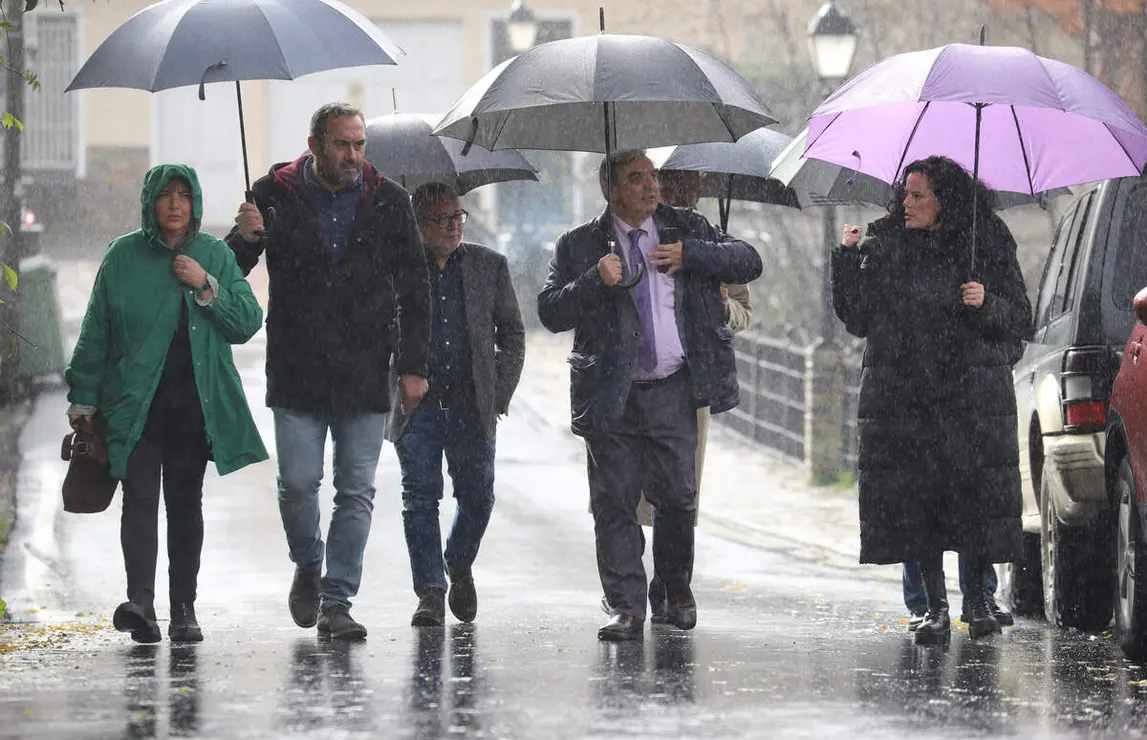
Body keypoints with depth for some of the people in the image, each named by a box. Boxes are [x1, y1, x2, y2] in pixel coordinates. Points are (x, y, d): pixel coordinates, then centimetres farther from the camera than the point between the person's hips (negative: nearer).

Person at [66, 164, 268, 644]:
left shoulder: (215, 256, 8)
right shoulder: (123, 257, 4)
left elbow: (247, 323, 3)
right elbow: (95, 334, 7)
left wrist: (206, 287, -9)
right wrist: (83, 398, 5)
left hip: (197, 403, 2)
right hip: (136, 403, -2)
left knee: (186, 503, 5)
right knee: (140, 498, -14)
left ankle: (183, 610, 10)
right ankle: (140, 600, -24)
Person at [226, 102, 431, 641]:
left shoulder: (388, 202, 5)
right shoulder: (275, 195, 2)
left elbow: (414, 290, 9)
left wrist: (413, 365, 3)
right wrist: (245, 239, -16)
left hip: (366, 375, 1)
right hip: (297, 373, -1)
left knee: (357, 491, -1)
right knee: (297, 482, -5)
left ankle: (336, 602, 5)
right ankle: (308, 566, 23)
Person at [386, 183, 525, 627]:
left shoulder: (489, 266, 8)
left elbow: (512, 334, 12)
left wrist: (499, 396, 4)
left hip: (472, 407, 2)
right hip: (417, 406, -1)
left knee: (478, 497, 2)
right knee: (420, 499, -4)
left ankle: (459, 566, 29)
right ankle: (430, 593, 1)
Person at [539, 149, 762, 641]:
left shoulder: (684, 233, 10)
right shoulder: (580, 246, 6)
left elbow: (749, 263, 5)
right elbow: (550, 313, -1)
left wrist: (690, 255, -8)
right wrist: (595, 281, -16)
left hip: (673, 392, 1)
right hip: (612, 396, -1)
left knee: (678, 497, 0)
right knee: (614, 503, -2)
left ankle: (677, 587, 25)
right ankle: (626, 609, 1)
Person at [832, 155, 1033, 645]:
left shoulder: (989, 249, 3)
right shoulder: (884, 250, 8)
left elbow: (1021, 322, 6)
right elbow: (857, 319, 7)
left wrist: (987, 305, -13)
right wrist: (847, 259, -2)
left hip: (972, 395, -2)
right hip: (903, 397, 2)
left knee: (976, 494, -5)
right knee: (916, 500, -3)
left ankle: (977, 601, 9)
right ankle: (936, 608, 4)